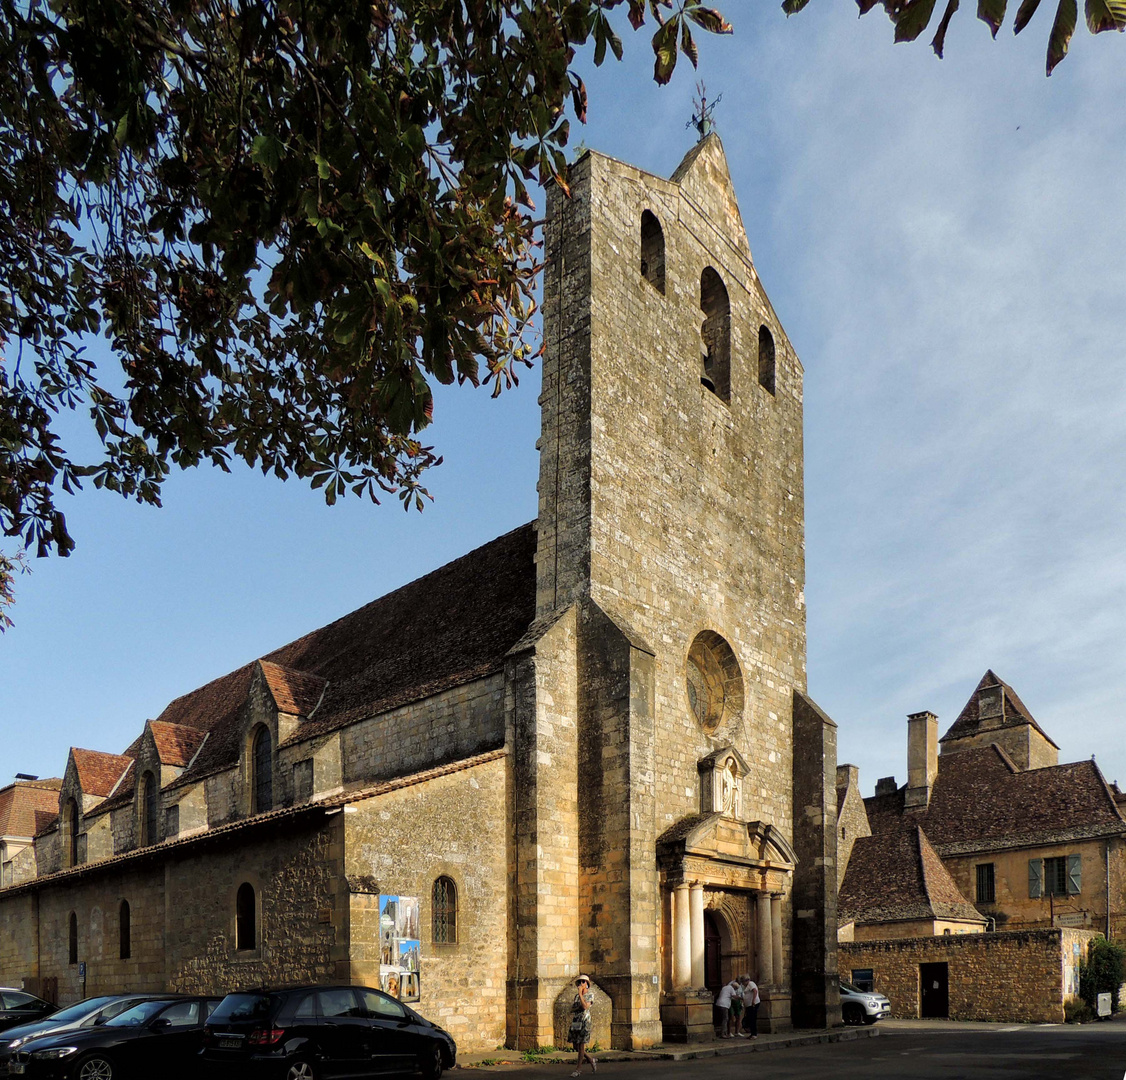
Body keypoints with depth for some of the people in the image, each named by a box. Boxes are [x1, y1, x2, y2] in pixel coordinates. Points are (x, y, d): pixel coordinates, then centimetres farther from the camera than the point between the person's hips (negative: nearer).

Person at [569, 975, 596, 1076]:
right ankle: (592, 1061, 23)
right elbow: (572, 1009, 14)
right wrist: (577, 1008, -6)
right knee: (575, 1046, 5)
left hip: (584, 1022, -6)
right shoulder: (576, 995, 16)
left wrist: (580, 993, -13)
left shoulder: (590, 994, 0)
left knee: (581, 1046, -6)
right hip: (575, 1022, 6)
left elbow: (585, 1006, -16)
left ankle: (578, 1069, 1)